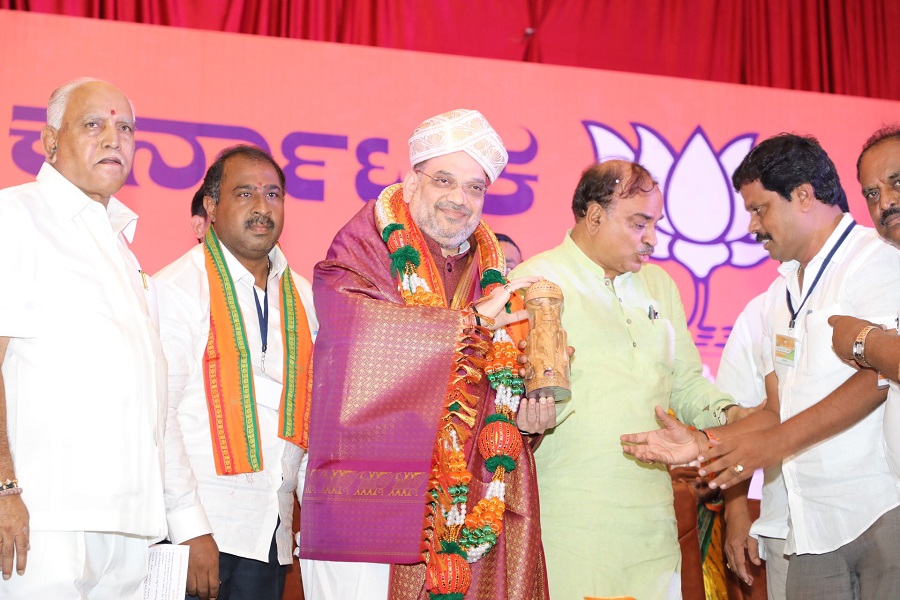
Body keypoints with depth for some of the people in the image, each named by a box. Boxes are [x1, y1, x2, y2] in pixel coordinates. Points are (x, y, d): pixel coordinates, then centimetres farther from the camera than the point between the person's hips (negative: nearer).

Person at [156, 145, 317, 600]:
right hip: (196, 532, -5)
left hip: (273, 530, 5)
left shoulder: (302, 296, 11)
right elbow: (157, 414, -12)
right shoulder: (175, 288, -7)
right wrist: (189, 528, -16)